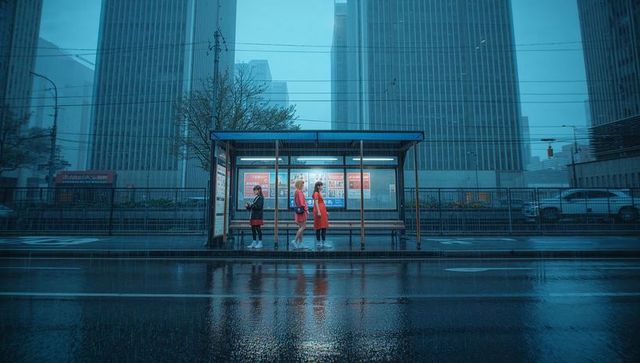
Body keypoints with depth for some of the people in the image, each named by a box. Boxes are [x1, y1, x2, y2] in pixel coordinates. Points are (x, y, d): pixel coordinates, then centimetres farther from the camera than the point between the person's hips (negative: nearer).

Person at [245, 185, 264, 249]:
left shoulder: (260, 198, -6)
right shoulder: (255, 198, 19)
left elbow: (259, 206, -19)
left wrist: (251, 205, -18)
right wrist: (248, 206, 6)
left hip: (257, 217, -9)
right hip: (253, 216, 9)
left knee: (258, 229, -6)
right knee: (253, 229, 10)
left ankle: (260, 243, 0)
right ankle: (254, 243, 17)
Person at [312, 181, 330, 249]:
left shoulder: (320, 193, 19)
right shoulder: (316, 193, -9)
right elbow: (316, 203, -17)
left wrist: (325, 211, 21)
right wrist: (318, 211, -23)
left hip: (323, 211, 9)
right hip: (319, 211, -9)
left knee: (324, 227, 8)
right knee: (319, 228, -4)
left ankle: (323, 243, 12)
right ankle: (318, 243, 2)